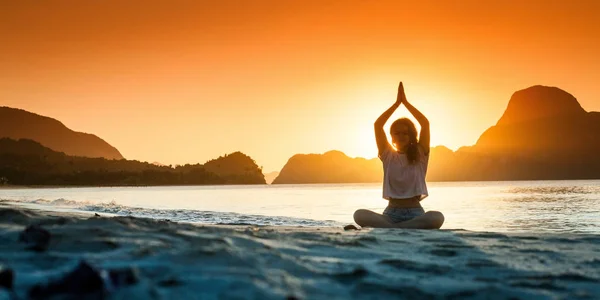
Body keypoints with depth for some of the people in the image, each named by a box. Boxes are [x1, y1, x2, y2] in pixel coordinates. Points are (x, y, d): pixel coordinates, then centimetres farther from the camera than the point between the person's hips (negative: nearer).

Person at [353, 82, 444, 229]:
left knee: (437, 217, -36)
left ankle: (387, 229, -28)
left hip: (415, 213, 0)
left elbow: (425, 123, -5)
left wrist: (405, 102, -1)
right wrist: (397, 103, -1)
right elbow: (377, 125, -1)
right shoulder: (388, 156, 9)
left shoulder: (420, 155, 7)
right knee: (359, 215, -29)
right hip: (391, 213, 1)